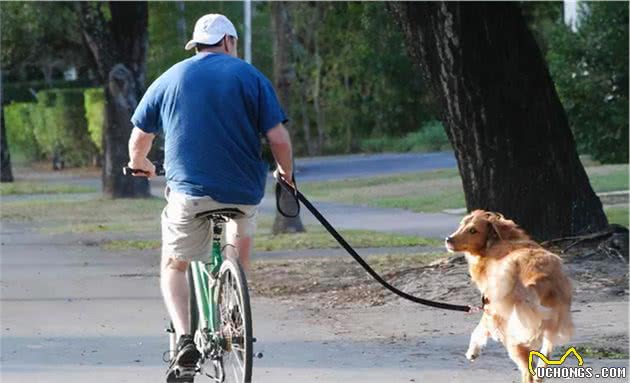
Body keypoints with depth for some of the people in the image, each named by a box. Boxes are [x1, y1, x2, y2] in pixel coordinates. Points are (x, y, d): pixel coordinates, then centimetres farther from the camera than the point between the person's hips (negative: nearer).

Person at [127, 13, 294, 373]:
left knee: (174, 266, 17)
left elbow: (139, 139, 14)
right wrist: (286, 174, 14)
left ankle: (185, 336, -7)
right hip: (243, 190, 0)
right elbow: (279, 138, -5)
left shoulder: (171, 78, 8)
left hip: (188, 190, 0)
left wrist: (140, 164, 35)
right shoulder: (252, 77, 2)